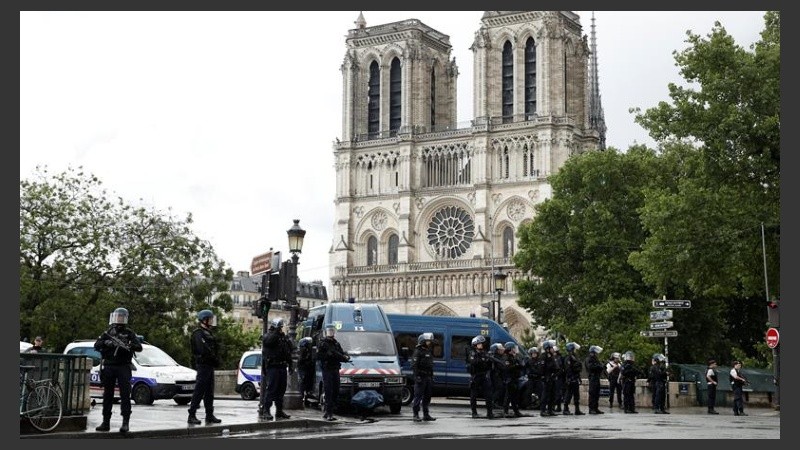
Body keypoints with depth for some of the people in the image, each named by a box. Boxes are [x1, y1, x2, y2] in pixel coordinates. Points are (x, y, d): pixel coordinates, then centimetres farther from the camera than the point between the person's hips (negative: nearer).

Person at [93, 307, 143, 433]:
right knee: (107, 395, 7)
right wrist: (105, 343, -16)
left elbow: (139, 347, -6)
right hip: (108, 366, 3)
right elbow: (96, 345, 4)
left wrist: (128, 346, -25)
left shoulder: (129, 333, 5)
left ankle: (126, 422, -12)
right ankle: (106, 422, 13)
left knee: (125, 394, -10)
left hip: (123, 367, -3)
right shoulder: (108, 332, 13)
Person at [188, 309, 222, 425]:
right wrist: (215, 359, -15)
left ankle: (209, 415, 17)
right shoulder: (198, 333, -12)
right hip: (203, 364, -10)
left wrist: (216, 360, 6)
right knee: (199, 391, -9)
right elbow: (203, 350, -22)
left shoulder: (208, 332, 20)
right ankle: (192, 416, -7)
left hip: (209, 366, 10)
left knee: (209, 392, 12)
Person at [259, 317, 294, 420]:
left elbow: (289, 352, 22)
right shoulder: (268, 335, -3)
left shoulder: (284, 337, 18)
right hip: (273, 366, -7)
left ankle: (279, 411, 17)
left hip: (282, 367, 7)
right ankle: (264, 410, -10)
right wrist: (276, 332, -29)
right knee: (271, 388, -12)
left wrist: (290, 364, 18)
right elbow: (268, 341, -28)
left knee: (281, 390, 10)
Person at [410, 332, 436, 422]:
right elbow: (414, 365, -15)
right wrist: (417, 376, -22)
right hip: (420, 377, -8)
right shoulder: (418, 351, -9)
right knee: (418, 396, -6)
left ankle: (426, 414, 18)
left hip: (428, 377, 8)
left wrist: (432, 377, 19)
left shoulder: (429, 351, 18)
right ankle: (416, 415, -3)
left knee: (427, 396, 11)